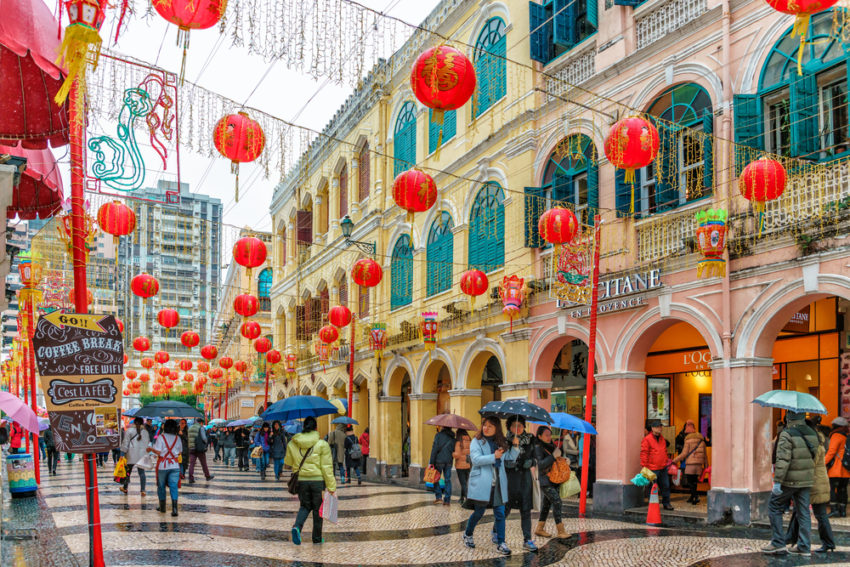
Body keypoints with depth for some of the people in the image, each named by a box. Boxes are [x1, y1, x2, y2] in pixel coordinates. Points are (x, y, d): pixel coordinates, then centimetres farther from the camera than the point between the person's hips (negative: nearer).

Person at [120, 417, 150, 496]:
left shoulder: (129, 431, -4)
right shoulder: (145, 432, 7)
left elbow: (125, 443, -5)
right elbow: (148, 444, 14)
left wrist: (123, 452, 1)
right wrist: (147, 452, 23)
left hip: (131, 455, -3)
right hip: (142, 456, 3)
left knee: (128, 472, 11)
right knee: (142, 472, 2)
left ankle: (125, 488, 24)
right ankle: (143, 490, -4)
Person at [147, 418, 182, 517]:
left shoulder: (161, 437, -7)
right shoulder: (177, 438, 4)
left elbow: (158, 452, -13)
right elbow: (180, 452, 10)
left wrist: (150, 449, 3)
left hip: (163, 465, -2)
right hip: (174, 465, 2)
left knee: (161, 486, 14)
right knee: (173, 486, -2)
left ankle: (162, 507, 24)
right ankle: (174, 508, -15)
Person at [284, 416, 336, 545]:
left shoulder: (292, 444, 1)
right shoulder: (322, 444, -9)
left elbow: (287, 464, 11)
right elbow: (327, 467, -9)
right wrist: (331, 486, -5)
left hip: (301, 480, 3)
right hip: (318, 480, -3)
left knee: (305, 506, 18)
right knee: (318, 509, 11)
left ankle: (297, 526, -9)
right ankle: (317, 538, 18)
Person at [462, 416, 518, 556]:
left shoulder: (502, 443, 14)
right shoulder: (477, 442, -1)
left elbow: (510, 457, 13)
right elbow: (476, 459, -14)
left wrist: (515, 446, -2)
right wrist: (494, 456, -21)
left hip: (498, 484, 4)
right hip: (482, 484, -4)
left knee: (500, 513, 1)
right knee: (479, 512, 3)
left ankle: (501, 543, 8)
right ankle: (467, 535, 27)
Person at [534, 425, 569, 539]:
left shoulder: (551, 446, 14)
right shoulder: (538, 447, -10)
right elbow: (541, 464, -21)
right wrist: (553, 456, -23)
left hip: (554, 480, 8)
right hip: (545, 480, -8)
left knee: (547, 504, 11)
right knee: (556, 501, -15)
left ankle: (539, 529, 20)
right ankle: (560, 530, -12)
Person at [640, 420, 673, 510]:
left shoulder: (662, 439, 14)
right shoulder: (647, 440, -10)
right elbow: (644, 454, -11)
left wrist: (667, 462, 22)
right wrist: (644, 467, -13)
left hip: (663, 468, 7)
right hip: (653, 469, -7)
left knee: (666, 486, 9)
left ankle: (666, 503, 21)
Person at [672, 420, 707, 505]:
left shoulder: (688, 440, -5)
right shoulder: (701, 439, 12)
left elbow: (684, 454, -9)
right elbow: (705, 454, 15)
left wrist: (674, 461, -3)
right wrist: (706, 465, 23)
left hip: (690, 464, -6)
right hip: (699, 464, 6)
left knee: (690, 482, -2)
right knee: (694, 481, 15)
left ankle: (696, 496, -17)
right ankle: (692, 497, 19)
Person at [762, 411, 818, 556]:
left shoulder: (787, 435, -17)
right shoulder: (812, 434, 6)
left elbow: (783, 460, -22)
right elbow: (814, 454, 12)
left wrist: (777, 481, -20)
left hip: (790, 480, -6)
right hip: (807, 480, 6)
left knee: (774, 507, 7)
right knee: (803, 512, 11)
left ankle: (778, 543, 5)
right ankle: (804, 547, 13)